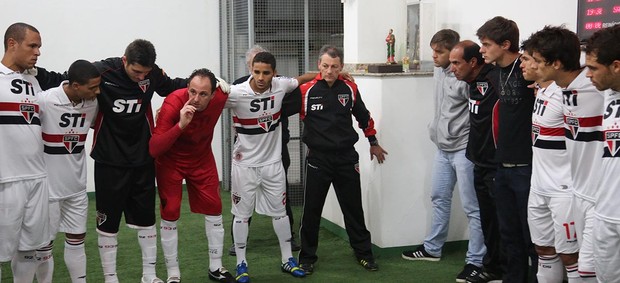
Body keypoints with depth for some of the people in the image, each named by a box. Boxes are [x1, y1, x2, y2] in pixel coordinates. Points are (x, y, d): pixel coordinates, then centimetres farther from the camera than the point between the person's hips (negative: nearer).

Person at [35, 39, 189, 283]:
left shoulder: (152, 73, -7)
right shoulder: (101, 71, -18)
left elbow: (171, 86, 13)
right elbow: (60, 82, -10)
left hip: (143, 161, 3)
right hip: (109, 162, -3)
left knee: (146, 219, 12)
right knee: (108, 223, 6)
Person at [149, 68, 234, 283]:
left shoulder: (220, 97, -24)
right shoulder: (173, 104, -35)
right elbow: (153, 149, -39)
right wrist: (180, 125, -50)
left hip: (202, 158, 4)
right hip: (171, 160, -4)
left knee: (214, 209, 7)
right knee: (170, 214, -3)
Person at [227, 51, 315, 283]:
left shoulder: (280, 86, -9)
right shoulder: (236, 93, -22)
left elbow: (301, 79, 10)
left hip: (272, 161, 4)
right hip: (245, 163, -3)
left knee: (279, 211, 13)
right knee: (242, 214, 6)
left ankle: (288, 260, 28)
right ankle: (241, 264, 21)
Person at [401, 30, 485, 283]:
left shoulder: (466, 77, -18)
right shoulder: (438, 72, 8)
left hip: (463, 150, -9)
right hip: (442, 149, 9)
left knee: (472, 207, -1)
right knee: (439, 198, 18)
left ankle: (475, 261, 6)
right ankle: (432, 248, 32)